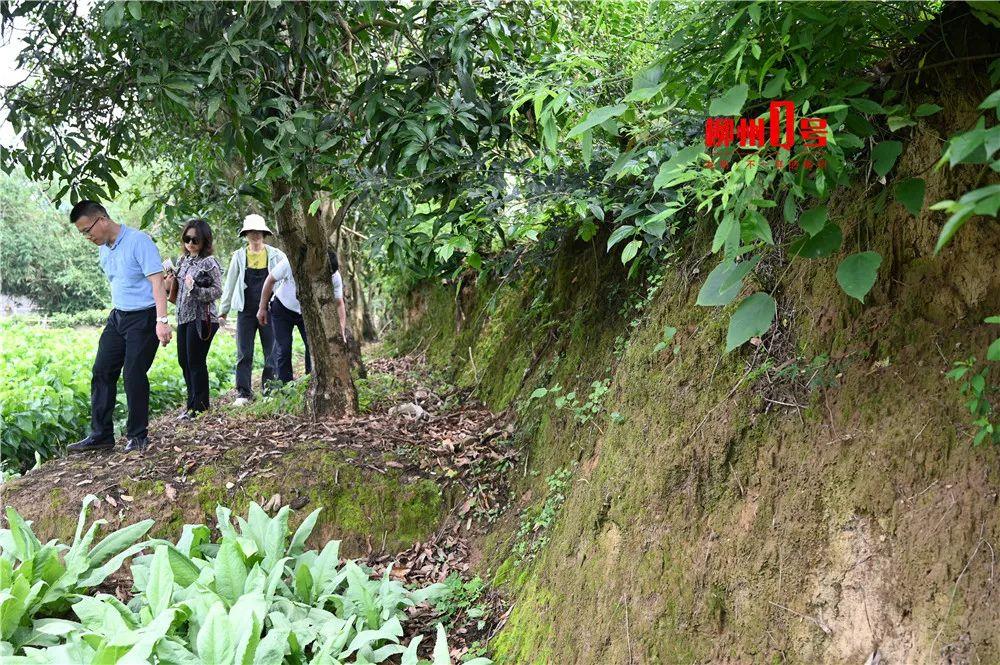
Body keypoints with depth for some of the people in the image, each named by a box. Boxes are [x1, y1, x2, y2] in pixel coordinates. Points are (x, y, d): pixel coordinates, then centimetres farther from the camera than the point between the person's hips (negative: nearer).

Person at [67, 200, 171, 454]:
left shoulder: (138, 241, -15)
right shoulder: (104, 249, 11)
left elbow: (157, 281, -19)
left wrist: (162, 321, -25)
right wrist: (117, 313, 17)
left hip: (143, 317, -8)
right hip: (117, 317, 8)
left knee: (134, 376, -6)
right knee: (101, 373, 6)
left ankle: (137, 436, 8)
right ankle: (101, 435, 13)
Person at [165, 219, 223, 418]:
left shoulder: (209, 263, -10)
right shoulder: (183, 260, 12)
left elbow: (217, 291, -16)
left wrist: (195, 289, -28)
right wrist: (170, 285, 2)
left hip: (201, 319, -8)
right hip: (184, 318, 8)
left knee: (196, 362, -4)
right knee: (184, 362, 13)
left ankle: (200, 407, 7)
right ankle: (192, 403, 26)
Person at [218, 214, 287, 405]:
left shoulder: (275, 255, 2)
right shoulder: (239, 256, 6)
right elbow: (230, 284, 10)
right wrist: (223, 311, 8)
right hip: (246, 311, 1)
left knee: (271, 353, 2)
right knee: (244, 354, 0)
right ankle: (243, 393, 6)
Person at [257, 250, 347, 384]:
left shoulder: (335, 277, -26)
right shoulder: (291, 263, -33)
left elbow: (339, 304, -17)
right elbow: (270, 280, -16)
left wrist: (342, 330, -31)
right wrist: (262, 308, -9)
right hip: (283, 309, -2)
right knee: (283, 350, -3)